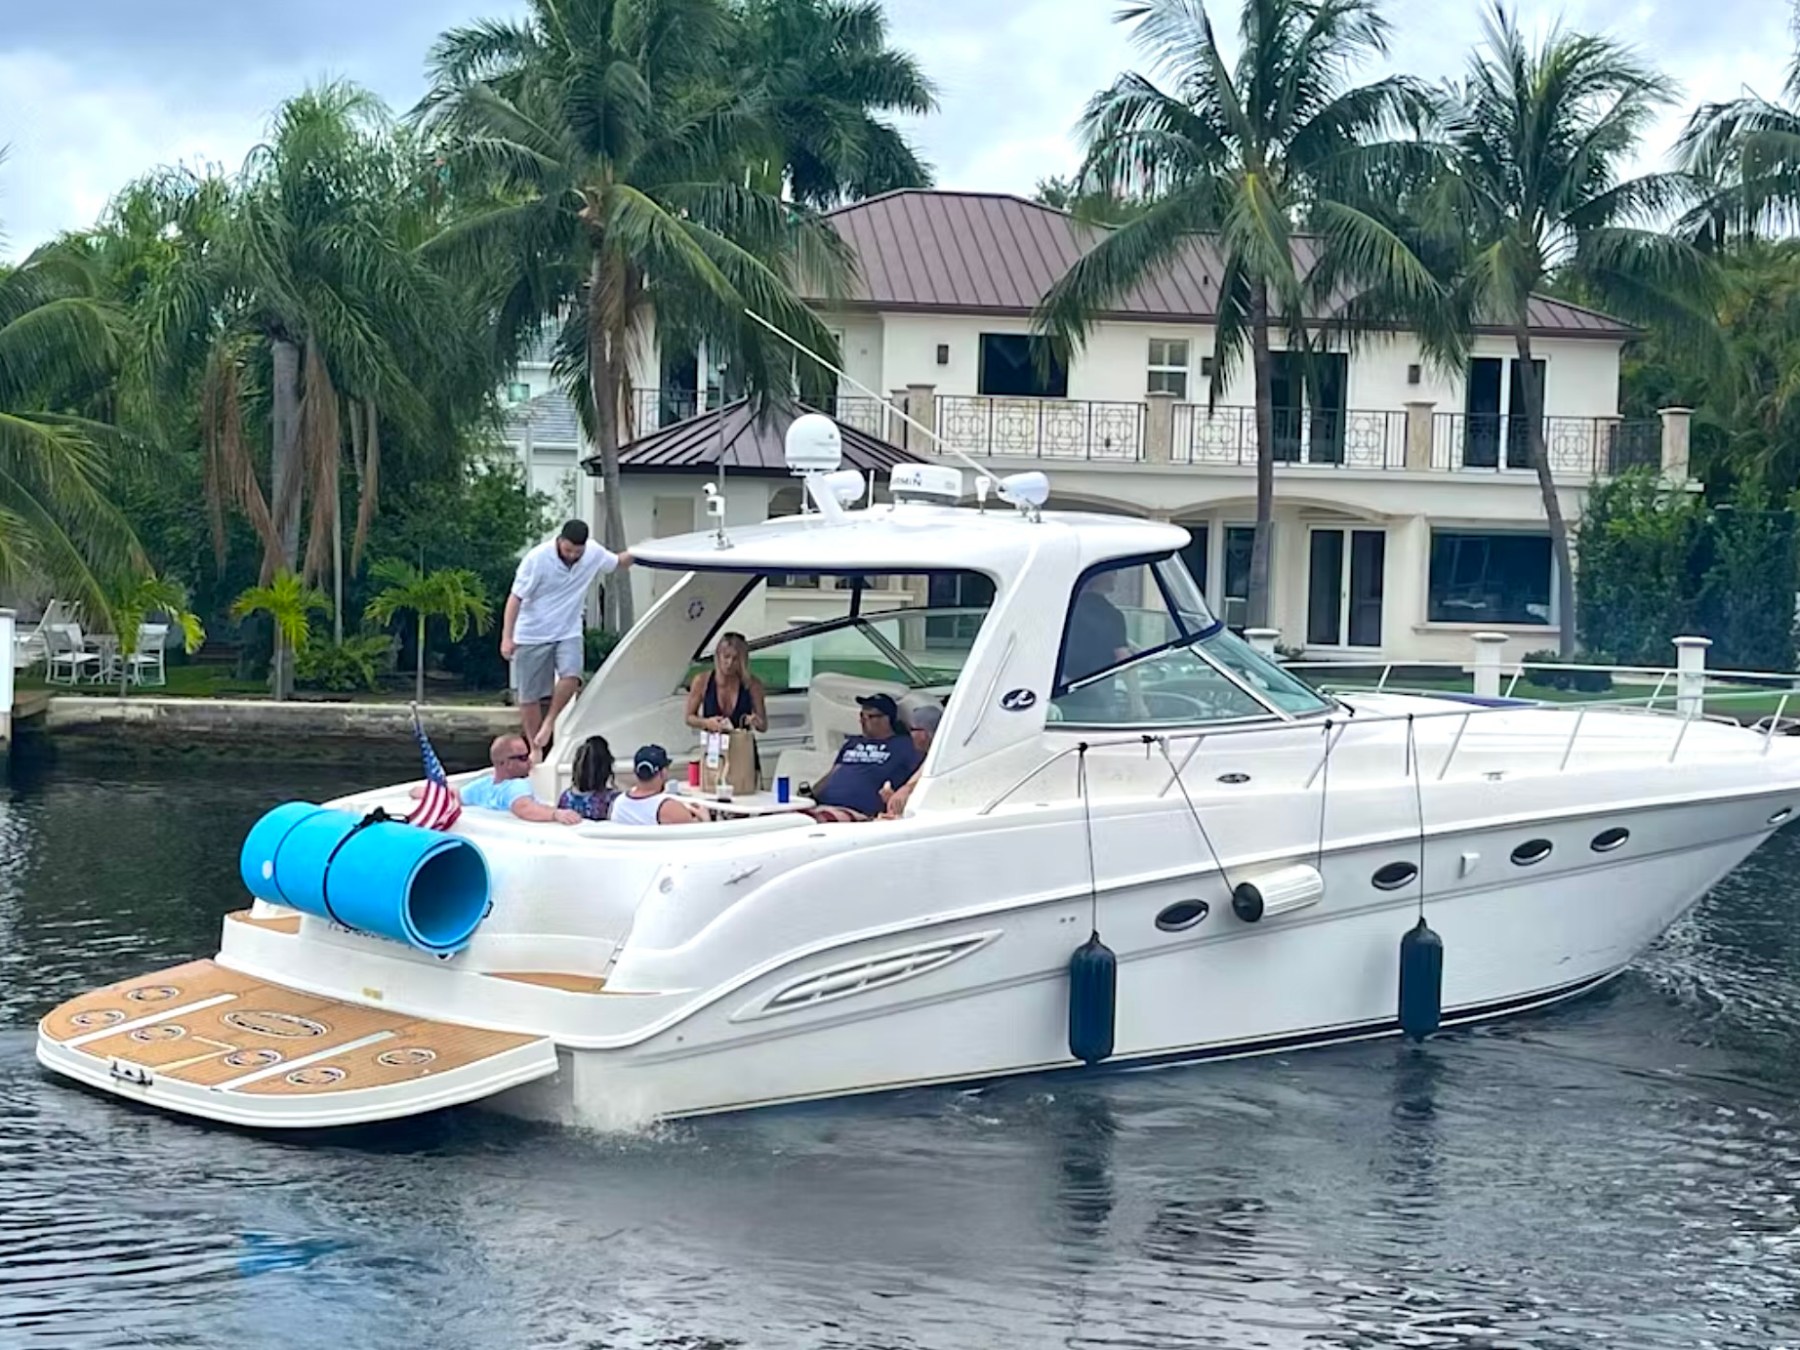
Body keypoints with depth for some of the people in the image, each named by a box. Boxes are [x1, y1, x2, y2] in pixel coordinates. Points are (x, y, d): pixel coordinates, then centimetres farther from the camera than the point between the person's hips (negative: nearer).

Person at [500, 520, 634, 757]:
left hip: (568, 633, 2)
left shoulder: (594, 554, -7)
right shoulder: (537, 558, -19)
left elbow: (618, 563, 14)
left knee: (571, 676, -24)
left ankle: (550, 721, 0)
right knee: (528, 695, 2)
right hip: (532, 635, -2)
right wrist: (507, 637, -20)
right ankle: (535, 749, 18)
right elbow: (516, 597, -15)